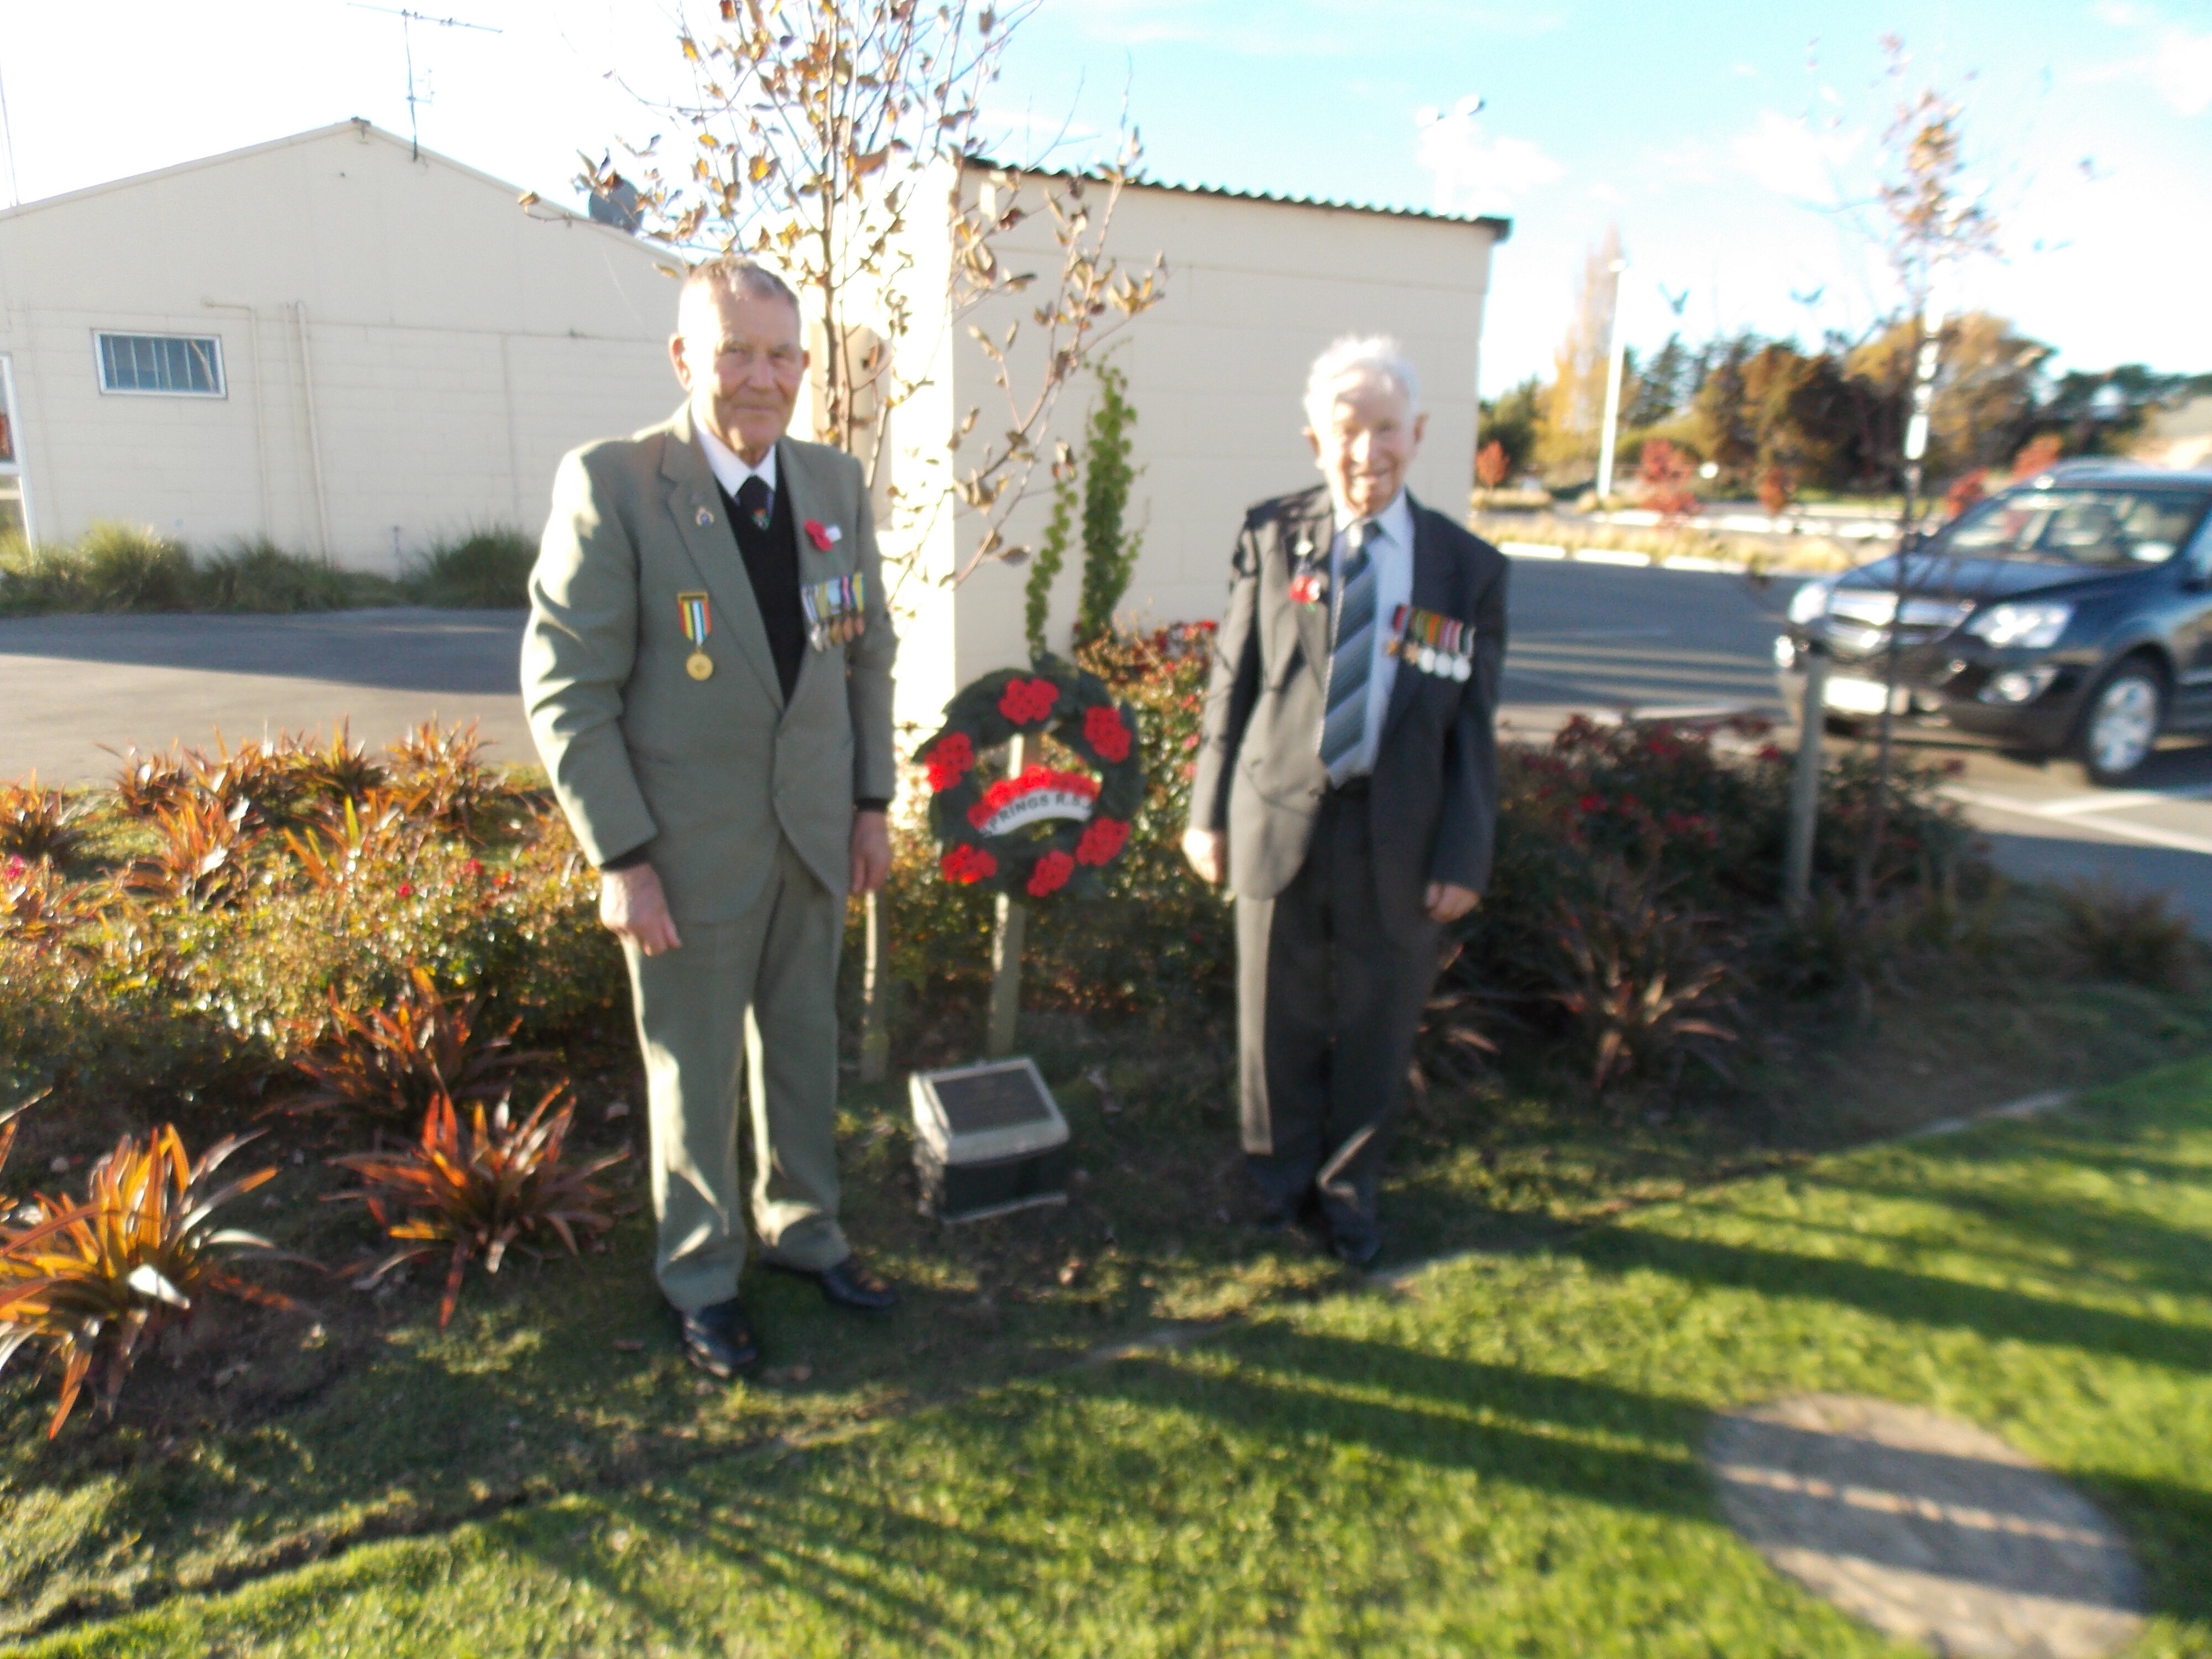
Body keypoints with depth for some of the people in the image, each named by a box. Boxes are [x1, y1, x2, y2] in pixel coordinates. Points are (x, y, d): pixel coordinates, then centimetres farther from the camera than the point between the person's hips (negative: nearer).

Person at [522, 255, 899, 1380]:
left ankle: (802, 1227, 42)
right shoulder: (612, 485, -13)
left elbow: (867, 652, 10)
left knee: (804, 1047, 19)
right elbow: (566, 689, -14)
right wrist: (620, 859, -16)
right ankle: (701, 1276, 35)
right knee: (696, 1073, 12)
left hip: (814, 836, 5)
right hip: (690, 851, -4)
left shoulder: (836, 484, 3)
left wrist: (873, 803, 7)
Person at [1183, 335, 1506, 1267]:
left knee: (1376, 1027, 13)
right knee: (1277, 1021, 13)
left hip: (1397, 837, 1)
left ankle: (1349, 1192, 35)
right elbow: (1231, 683, 3)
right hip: (1281, 817, 0)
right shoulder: (1272, 538, 0)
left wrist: (1464, 856, -3)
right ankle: (1280, 1180, 36)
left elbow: (1472, 724, 1)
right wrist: (1208, 809, 0)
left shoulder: (1467, 568, 1)